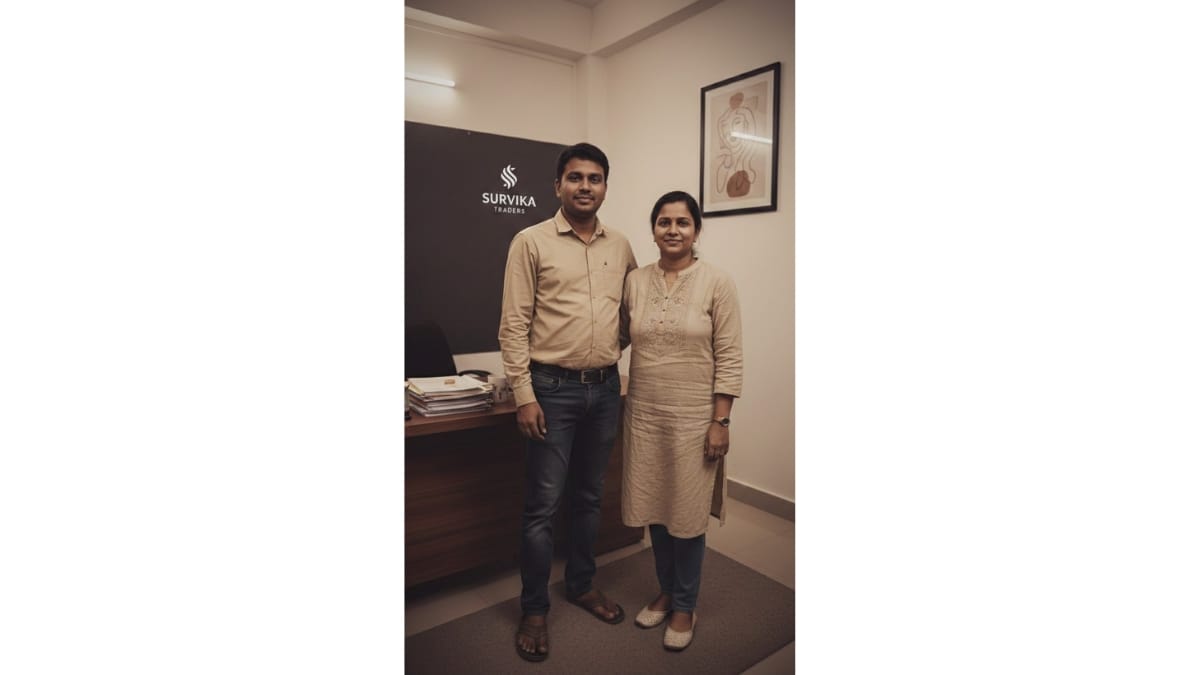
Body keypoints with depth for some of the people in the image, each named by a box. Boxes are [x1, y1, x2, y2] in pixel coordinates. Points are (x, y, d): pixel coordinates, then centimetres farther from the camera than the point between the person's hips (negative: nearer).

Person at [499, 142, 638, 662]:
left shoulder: (620, 246, 8)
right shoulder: (531, 241, -5)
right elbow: (514, 324, -9)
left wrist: (612, 350, 8)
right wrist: (524, 395, -13)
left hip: (605, 388, 5)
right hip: (552, 389, -4)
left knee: (589, 496, 18)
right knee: (542, 504, 4)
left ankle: (582, 585, 38)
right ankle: (533, 610, 24)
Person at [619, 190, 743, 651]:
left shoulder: (717, 283, -8)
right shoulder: (635, 281, 2)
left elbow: (729, 358, -8)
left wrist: (720, 421, -11)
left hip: (693, 416, -3)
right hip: (644, 412, 4)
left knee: (687, 512, 9)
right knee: (653, 506, 16)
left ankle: (684, 606, 33)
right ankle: (666, 591, 40)